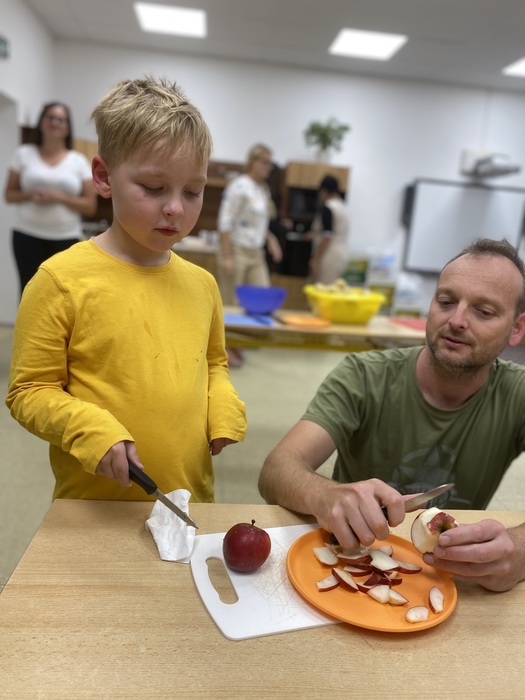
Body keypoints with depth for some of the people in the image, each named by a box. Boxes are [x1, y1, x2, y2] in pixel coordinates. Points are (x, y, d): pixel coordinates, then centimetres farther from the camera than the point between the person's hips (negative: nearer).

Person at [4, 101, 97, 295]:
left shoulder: (79, 161, 4)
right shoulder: (24, 154, 7)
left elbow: (90, 206, 0)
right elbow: (9, 195, 8)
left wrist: (59, 197, -14)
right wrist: (30, 195, -12)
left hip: (66, 238, 0)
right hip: (27, 235, 1)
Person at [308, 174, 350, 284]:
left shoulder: (327, 208, -13)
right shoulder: (343, 206, 13)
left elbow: (327, 237, -20)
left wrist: (315, 260, -19)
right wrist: (316, 234, 35)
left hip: (329, 257, -9)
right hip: (341, 255, 9)